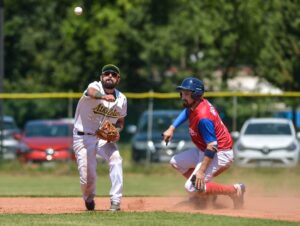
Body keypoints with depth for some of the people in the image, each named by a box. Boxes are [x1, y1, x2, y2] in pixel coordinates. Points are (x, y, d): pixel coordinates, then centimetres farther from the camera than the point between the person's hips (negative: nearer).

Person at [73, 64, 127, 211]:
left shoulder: (121, 99, 0)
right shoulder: (95, 87, -16)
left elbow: (120, 121, 15)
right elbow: (92, 92, -42)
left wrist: (117, 131, -9)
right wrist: (104, 97, -66)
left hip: (105, 138, 4)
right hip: (83, 138, -4)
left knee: (115, 159, -25)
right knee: (88, 177, -9)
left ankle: (115, 201, -23)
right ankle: (89, 199, 26)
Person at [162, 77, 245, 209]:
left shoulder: (203, 118, -30)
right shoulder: (193, 105, -2)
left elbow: (212, 147, -31)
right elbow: (186, 111, 24)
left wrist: (201, 171, -35)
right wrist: (172, 128, 13)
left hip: (219, 154, -10)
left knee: (192, 189, -19)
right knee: (176, 162, 20)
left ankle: (234, 190, -11)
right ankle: (207, 191, 18)